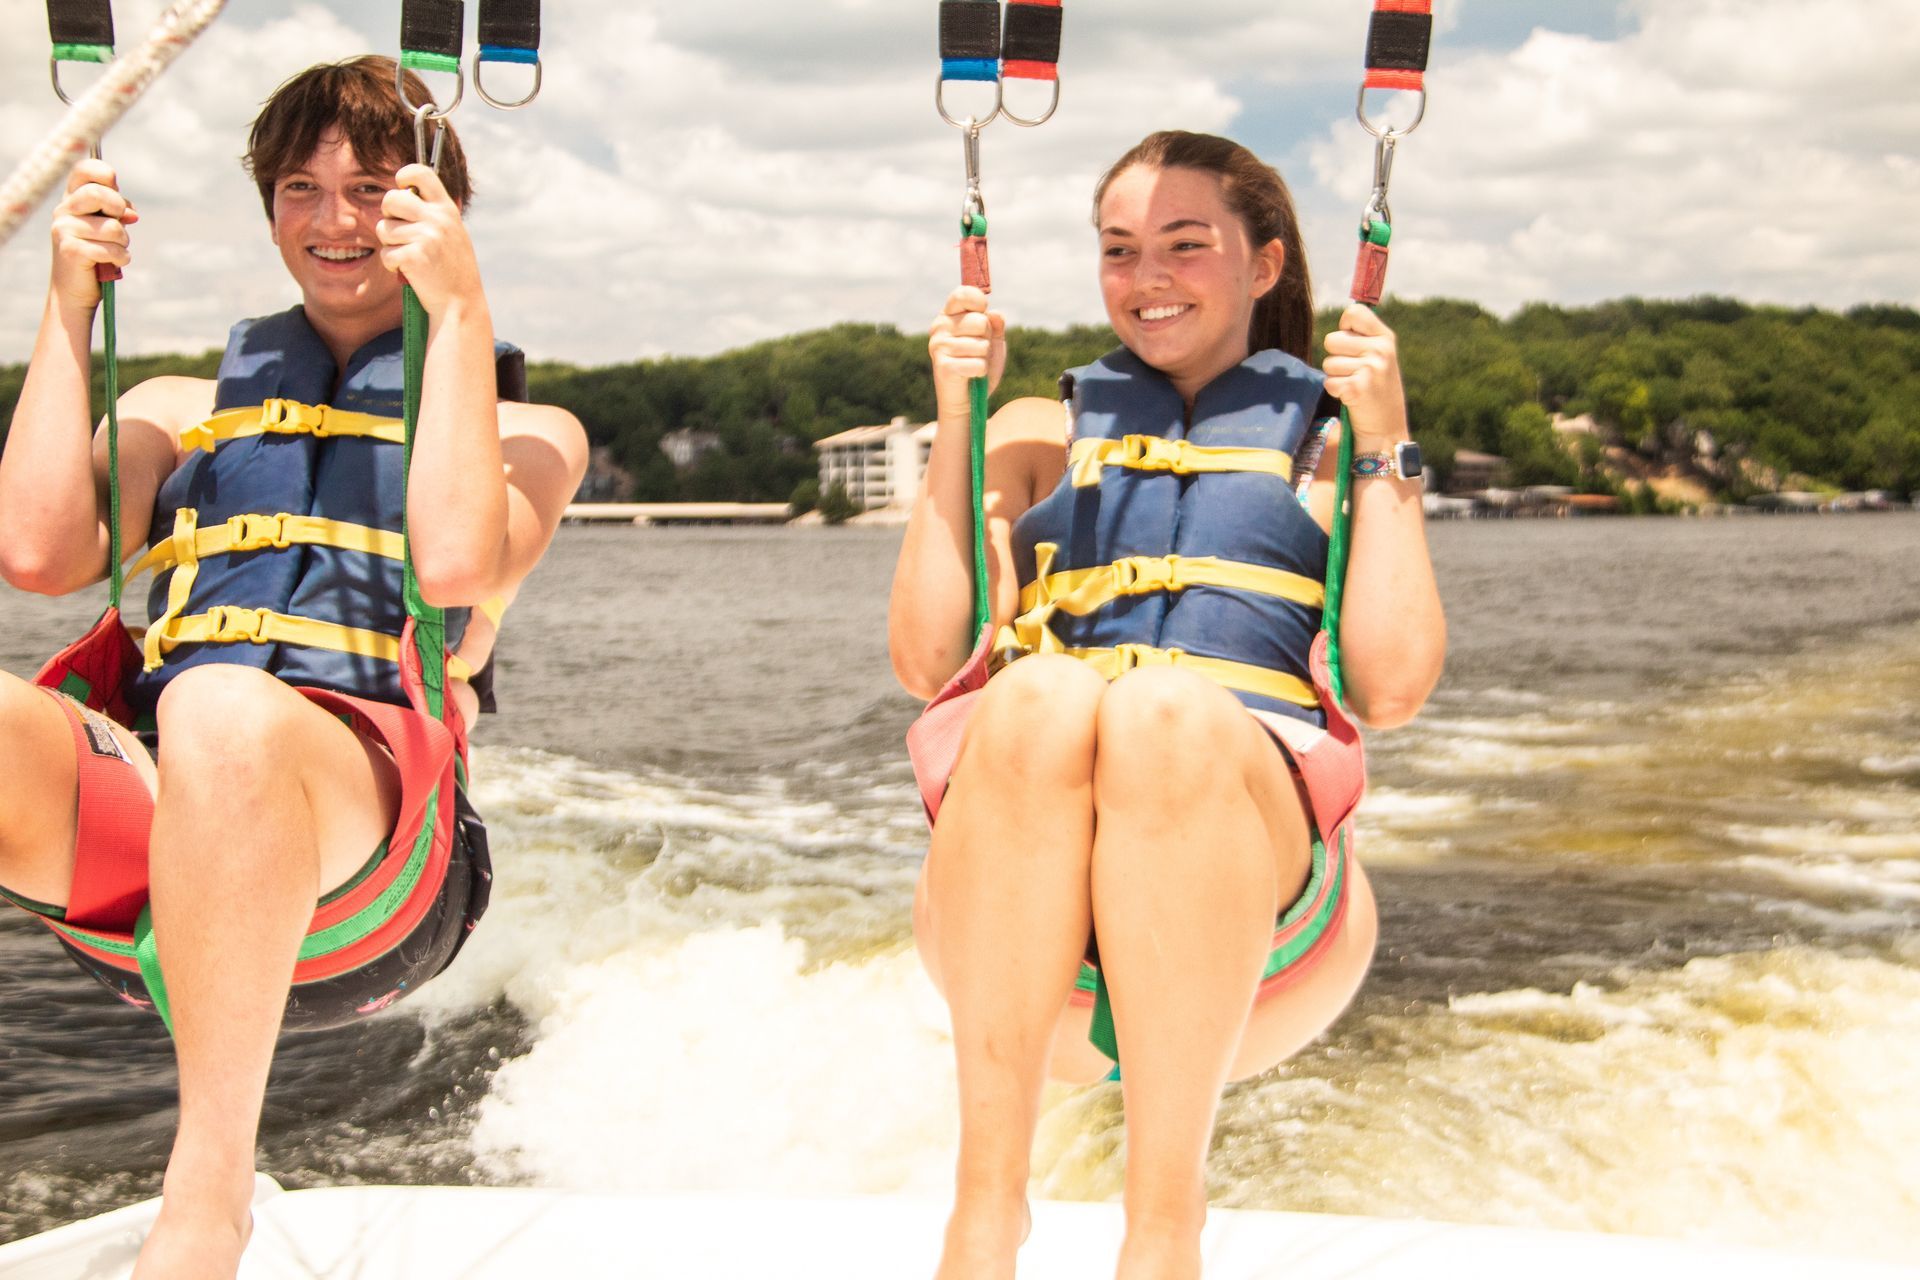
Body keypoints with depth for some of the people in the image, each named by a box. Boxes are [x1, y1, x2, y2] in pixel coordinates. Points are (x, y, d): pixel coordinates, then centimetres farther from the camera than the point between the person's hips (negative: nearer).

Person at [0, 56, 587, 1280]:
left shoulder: (527, 429, 20)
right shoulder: (183, 408, 29)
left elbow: (457, 562, -4)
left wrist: (458, 311, 0)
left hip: (364, 868, -3)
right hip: (137, 811, 3)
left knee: (225, 710, -38)